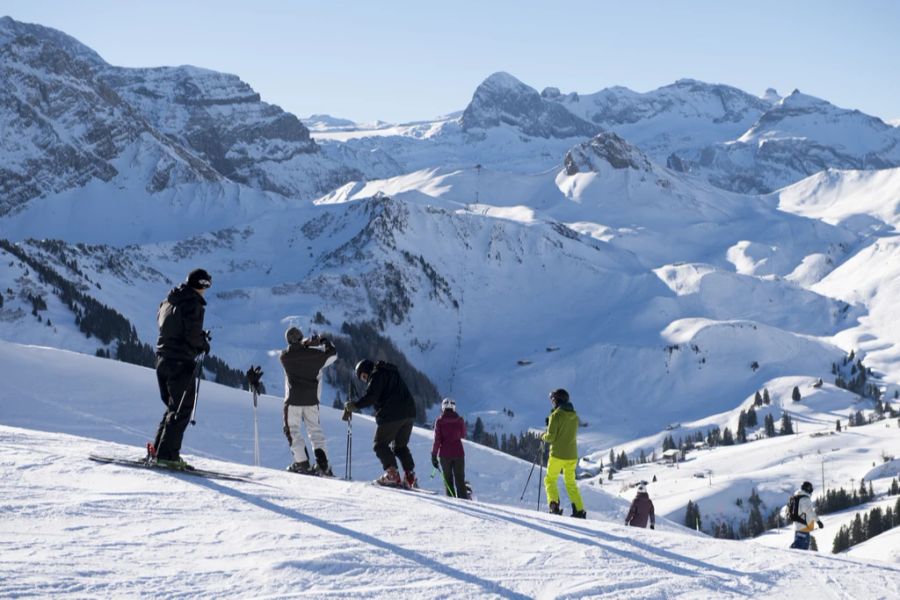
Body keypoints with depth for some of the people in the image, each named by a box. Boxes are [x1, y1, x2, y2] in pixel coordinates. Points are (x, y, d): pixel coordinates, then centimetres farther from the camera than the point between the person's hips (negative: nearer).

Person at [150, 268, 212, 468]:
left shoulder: (167, 302, 14)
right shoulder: (193, 303, -12)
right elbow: (192, 334, -20)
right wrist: (204, 345, 1)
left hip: (163, 359, 8)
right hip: (182, 361, -8)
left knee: (173, 406, 18)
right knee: (182, 409, -4)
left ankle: (158, 449, 15)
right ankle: (167, 454, -9)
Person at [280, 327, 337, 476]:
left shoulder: (285, 356, -8)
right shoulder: (314, 354, -5)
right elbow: (333, 354, 10)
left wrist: (306, 343, 4)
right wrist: (326, 342, 24)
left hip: (293, 399, -2)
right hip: (311, 399, 2)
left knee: (292, 430, 9)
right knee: (315, 430, 10)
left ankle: (302, 462, 1)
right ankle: (323, 464, 0)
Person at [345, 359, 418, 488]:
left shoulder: (376, 375, -2)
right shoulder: (392, 372, 26)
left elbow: (371, 397, -14)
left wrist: (354, 406, -9)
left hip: (391, 415, -8)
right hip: (409, 413, 8)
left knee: (381, 445, 1)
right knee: (400, 446, 17)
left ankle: (392, 473, -13)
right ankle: (410, 475, 6)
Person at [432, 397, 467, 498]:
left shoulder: (439, 421, -5)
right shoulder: (459, 420, 0)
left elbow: (437, 440, -8)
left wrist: (434, 455, -3)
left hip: (445, 453, -1)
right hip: (458, 452, 1)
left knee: (448, 479, 7)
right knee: (460, 480, 4)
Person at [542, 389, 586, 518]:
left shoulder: (556, 415, -11)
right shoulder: (574, 416, 8)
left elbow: (550, 437, -15)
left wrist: (544, 436, 8)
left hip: (557, 454, -6)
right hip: (572, 455, 6)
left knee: (550, 480, 9)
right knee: (571, 483, 16)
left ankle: (554, 504, -12)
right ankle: (579, 511, 9)